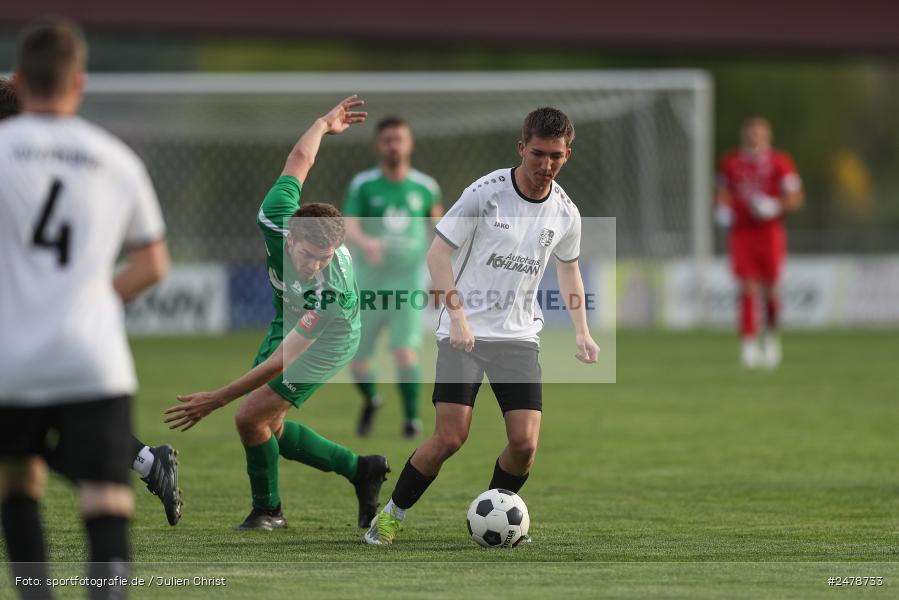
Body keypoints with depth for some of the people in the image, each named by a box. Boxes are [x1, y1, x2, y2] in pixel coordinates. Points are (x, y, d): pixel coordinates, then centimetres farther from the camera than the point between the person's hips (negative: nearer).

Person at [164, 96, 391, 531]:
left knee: (252, 416, -14)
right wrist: (325, 124, 11)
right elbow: (299, 159, -12)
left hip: (327, 342, -7)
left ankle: (267, 509, 11)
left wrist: (217, 399, -40)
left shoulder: (333, 290, -42)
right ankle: (359, 470, 25)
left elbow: (282, 360, -40)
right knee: (270, 429, 9)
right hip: (289, 321, 7)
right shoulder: (276, 219, -32)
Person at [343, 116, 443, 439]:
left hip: (408, 282, -1)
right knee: (359, 362, 8)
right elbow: (348, 228, -17)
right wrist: (366, 242, -39)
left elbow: (436, 216, 21)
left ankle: (412, 416, -2)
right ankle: (371, 400, 40)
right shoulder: (363, 185, -4)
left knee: (405, 352, -20)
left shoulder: (425, 187, 1)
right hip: (370, 283, 1)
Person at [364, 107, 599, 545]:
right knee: (450, 438, -13)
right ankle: (390, 517, 7)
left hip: (520, 336, 4)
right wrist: (458, 316, -18)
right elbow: (438, 252, -8)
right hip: (464, 331, -4)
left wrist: (582, 332, 11)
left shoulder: (565, 213, 2)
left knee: (525, 443, -10)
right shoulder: (485, 193, -12)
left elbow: (568, 269, 20)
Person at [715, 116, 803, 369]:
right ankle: (749, 343, -9)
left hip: (770, 232, -1)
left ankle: (771, 334, 27)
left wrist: (775, 206, -16)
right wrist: (723, 209, 2)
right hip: (741, 232, 1)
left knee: (770, 289, 1)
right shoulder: (730, 162, 8)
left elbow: (795, 198, 1)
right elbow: (723, 193, 22)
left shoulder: (780, 162, -1)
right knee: (748, 289, -8)